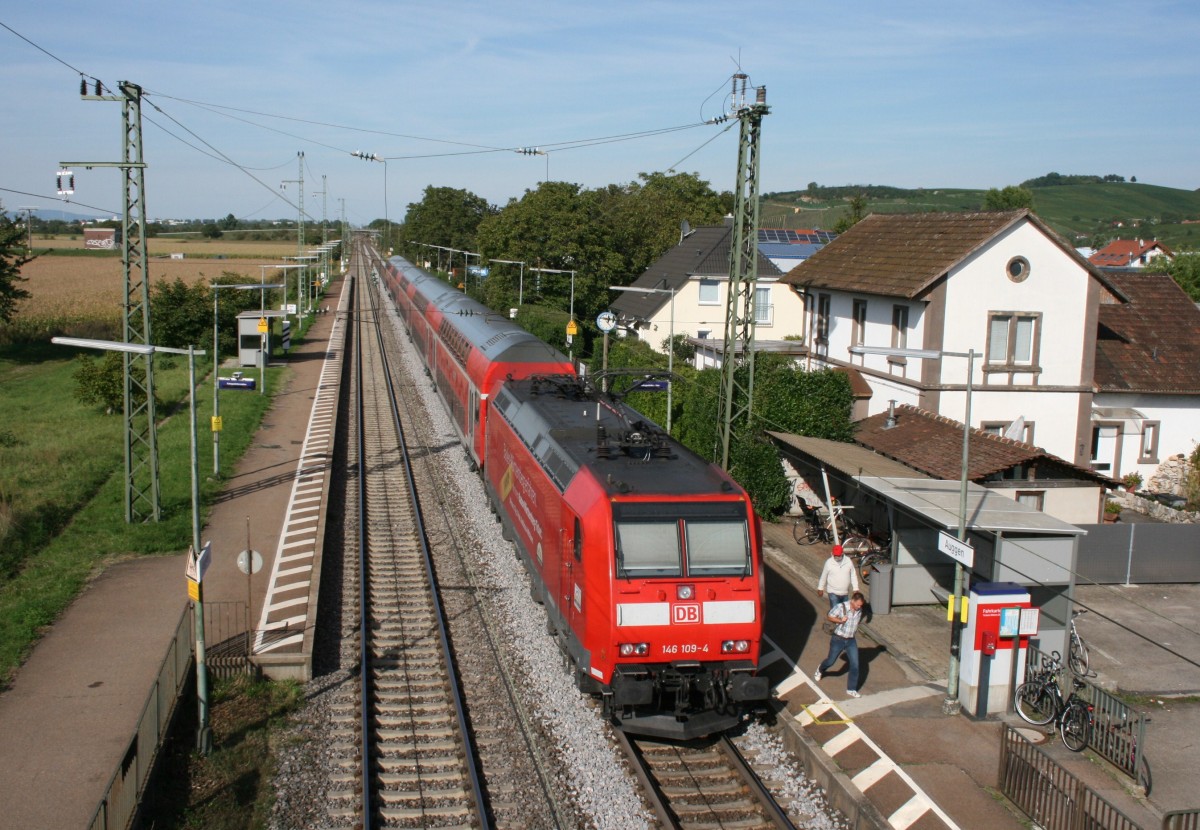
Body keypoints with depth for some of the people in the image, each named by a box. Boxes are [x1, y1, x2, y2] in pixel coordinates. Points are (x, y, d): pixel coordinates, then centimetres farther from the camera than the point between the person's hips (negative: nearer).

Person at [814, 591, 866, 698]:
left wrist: (855, 629, 3)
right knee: (831, 661, 14)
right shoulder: (841, 607, -21)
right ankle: (820, 670, 49)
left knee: (855, 665, -4)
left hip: (851, 641, 3)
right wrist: (840, 620, -26)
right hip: (838, 640, -3)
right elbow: (830, 617, -11)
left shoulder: (859, 610, -5)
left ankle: (851, 689, 9)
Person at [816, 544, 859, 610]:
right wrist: (820, 588, 7)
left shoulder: (848, 561, -9)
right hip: (833, 592, -3)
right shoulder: (829, 562, -14)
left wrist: (856, 589, -2)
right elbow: (823, 576, -1)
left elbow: (853, 575, -1)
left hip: (845, 592, 3)